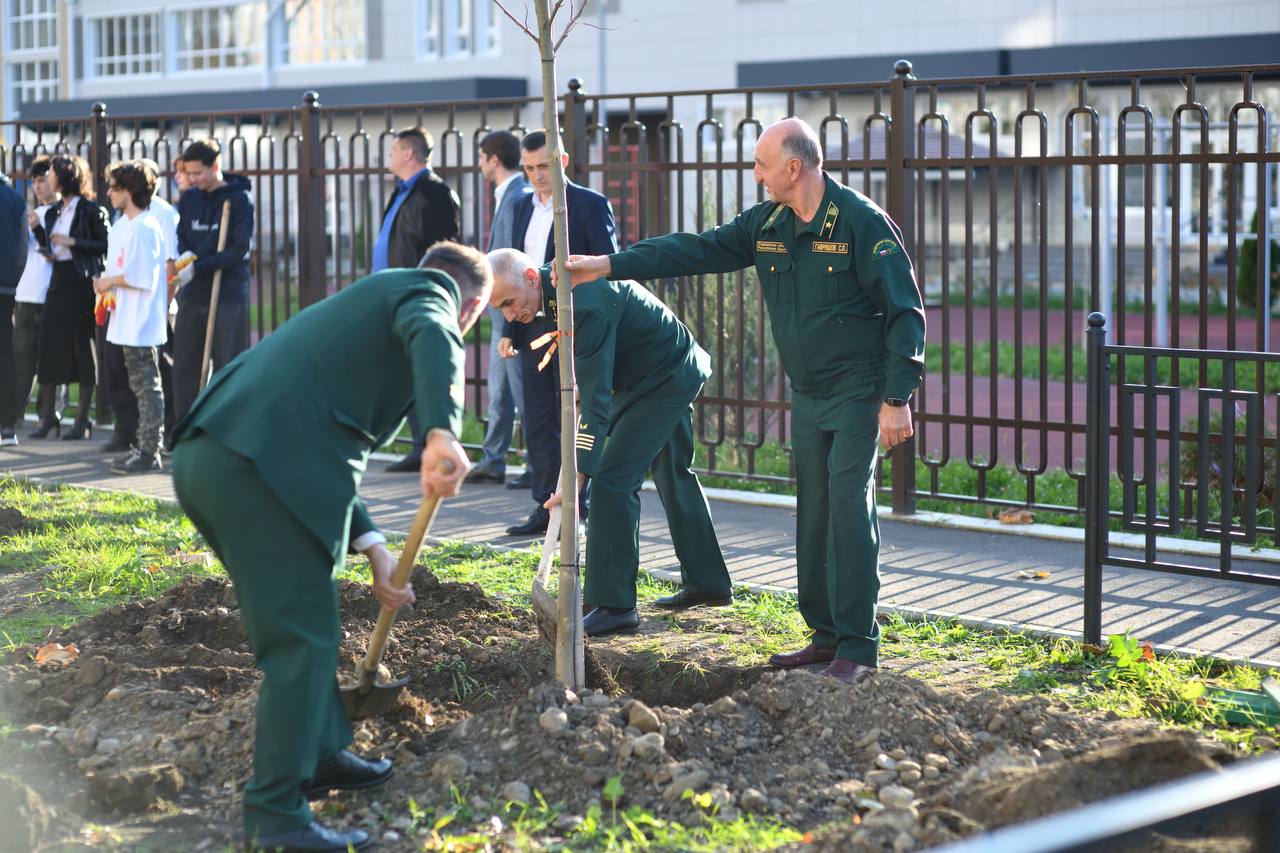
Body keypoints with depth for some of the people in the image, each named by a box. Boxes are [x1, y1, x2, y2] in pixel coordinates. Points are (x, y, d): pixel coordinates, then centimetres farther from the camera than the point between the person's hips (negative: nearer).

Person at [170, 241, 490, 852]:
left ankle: (321, 754, 38)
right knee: (302, 639, -2)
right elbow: (432, 340, -18)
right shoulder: (430, 293, 10)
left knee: (302, 621, 24)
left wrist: (373, 549, 29)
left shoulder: (365, 301, 34)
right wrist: (442, 433, -32)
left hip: (203, 456, 9)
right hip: (268, 464, -9)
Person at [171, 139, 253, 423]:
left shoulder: (240, 200, -4)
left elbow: (240, 250, -11)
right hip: (192, 293, 5)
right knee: (184, 366, 5)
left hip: (229, 295, -5)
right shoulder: (188, 199, 11)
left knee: (227, 366, -2)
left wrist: (198, 267, -17)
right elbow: (180, 239, 13)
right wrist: (185, 256, -10)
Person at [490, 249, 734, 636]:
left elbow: (596, 399, -36)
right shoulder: (558, 281, -4)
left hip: (667, 380, -11)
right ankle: (708, 583, 34)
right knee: (673, 474, 21)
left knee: (613, 477, -15)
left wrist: (578, 475, -38)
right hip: (672, 372, 11)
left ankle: (614, 604, -12)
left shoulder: (586, 305, -34)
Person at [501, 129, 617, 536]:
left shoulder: (590, 205, -6)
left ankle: (577, 510, 5)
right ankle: (545, 506, 16)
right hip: (533, 330, 7)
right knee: (538, 423, 9)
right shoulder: (525, 207, 14)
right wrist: (510, 330, 11)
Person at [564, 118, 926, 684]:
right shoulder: (767, 225, 6)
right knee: (812, 513, 9)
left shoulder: (862, 223, -15)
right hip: (806, 396, 7)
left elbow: (905, 312, -14)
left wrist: (897, 398, -19)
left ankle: (857, 648, -8)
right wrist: (608, 266, -1)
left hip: (858, 393, -7)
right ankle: (826, 635, 17)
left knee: (849, 506, -12)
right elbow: (698, 250, 7)